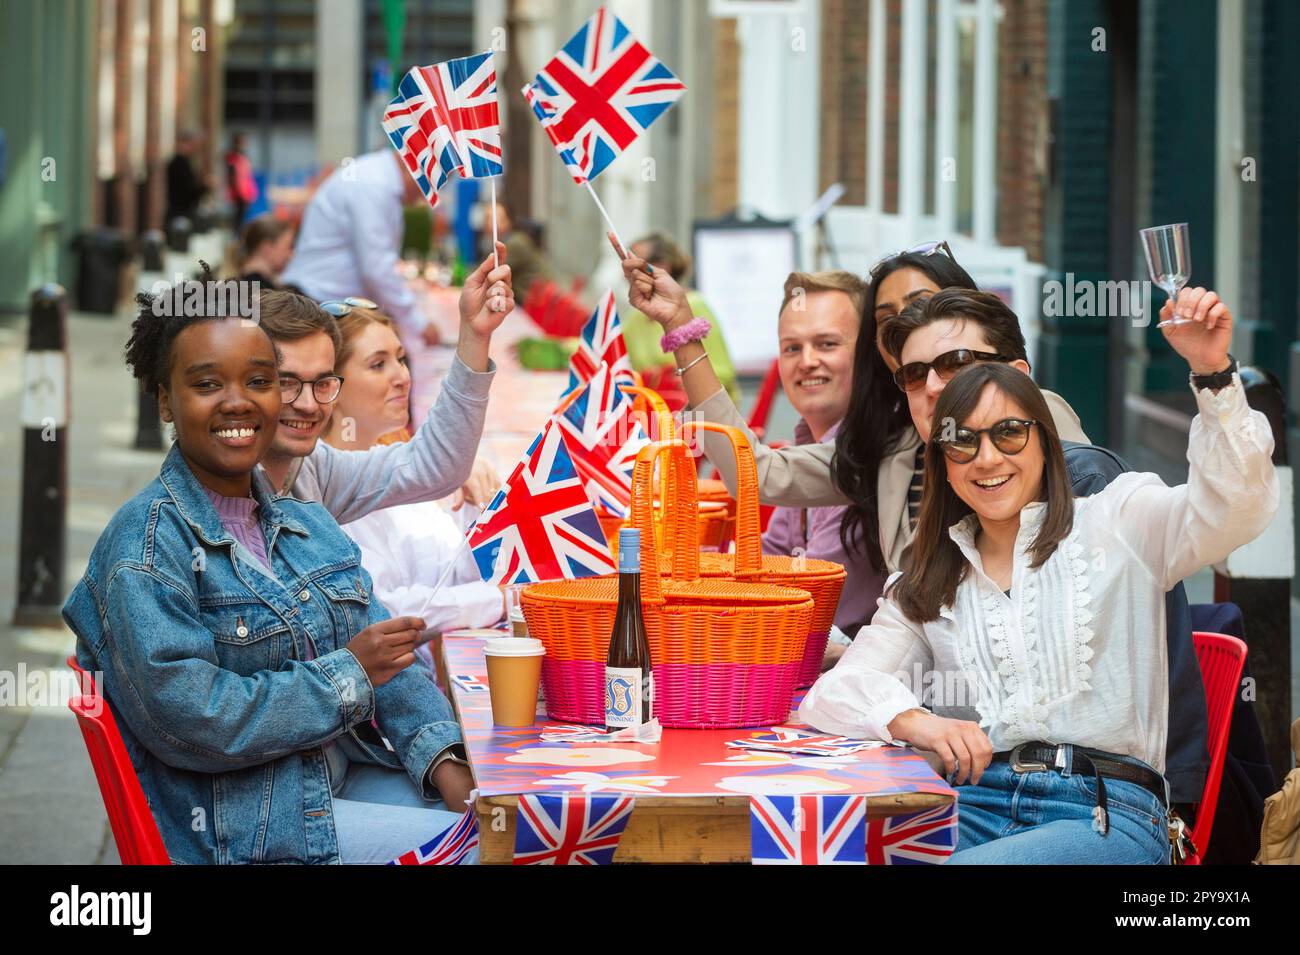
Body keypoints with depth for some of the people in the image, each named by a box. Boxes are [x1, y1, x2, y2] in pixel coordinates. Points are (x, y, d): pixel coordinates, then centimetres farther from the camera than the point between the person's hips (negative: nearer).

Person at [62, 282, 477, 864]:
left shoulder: (311, 526, 13)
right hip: (237, 825, -8)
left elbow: (389, 659, 7)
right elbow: (186, 718, -21)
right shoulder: (144, 545, -12)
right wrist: (348, 673, -15)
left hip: (344, 774, 8)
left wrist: (444, 760, -11)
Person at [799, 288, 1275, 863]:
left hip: (1105, 815, -3)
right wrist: (911, 719, -13)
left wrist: (1213, 373, -19)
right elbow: (834, 692, 11)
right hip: (974, 809, 3)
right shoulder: (927, 590, 22)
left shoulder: (1113, 526, 12)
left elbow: (1237, 505, -5)